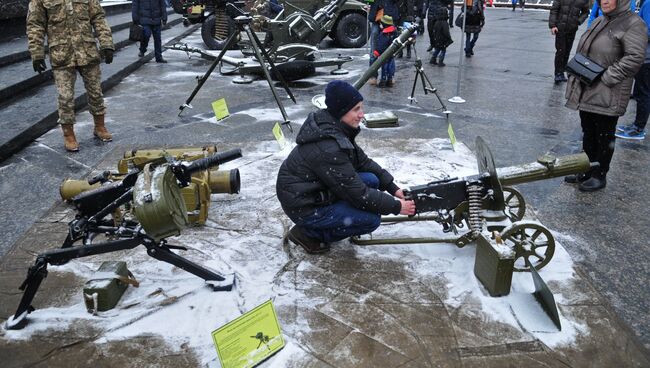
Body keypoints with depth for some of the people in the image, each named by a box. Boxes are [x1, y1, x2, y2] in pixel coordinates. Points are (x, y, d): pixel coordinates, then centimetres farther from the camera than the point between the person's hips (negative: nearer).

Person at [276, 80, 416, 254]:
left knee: (371, 180, -2)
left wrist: (393, 188, -1)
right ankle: (310, 233, -2)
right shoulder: (329, 148, -30)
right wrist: (397, 207, -16)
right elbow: (358, 194, -25)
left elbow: (363, 161, 7)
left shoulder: (336, 129, -2)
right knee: (371, 219, -14)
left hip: (316, 191, 9)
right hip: (303, 207, -9)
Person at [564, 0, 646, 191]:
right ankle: (586, 171, 30)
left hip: (608, 97, -8)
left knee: (604, 137, 4)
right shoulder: (598, 21, 14)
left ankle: (599, 176, 17)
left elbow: (634, 58, -21)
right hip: (586, 92, 8)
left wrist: (606, 78, -21)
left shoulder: (633, 24, -12)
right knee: (588, 134, 17)